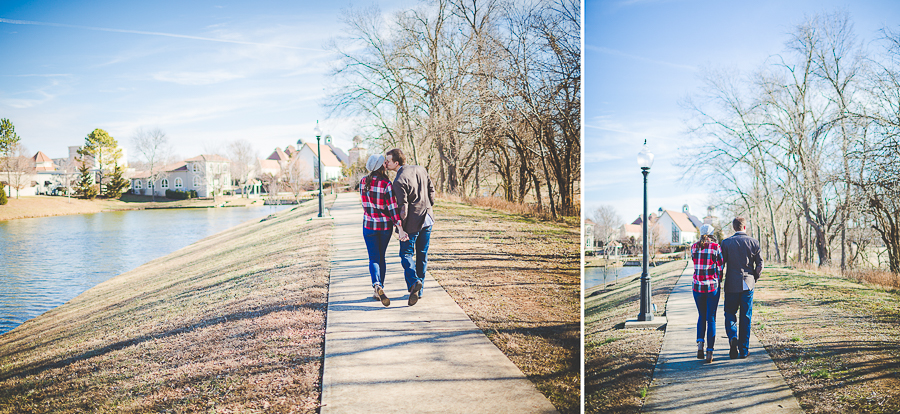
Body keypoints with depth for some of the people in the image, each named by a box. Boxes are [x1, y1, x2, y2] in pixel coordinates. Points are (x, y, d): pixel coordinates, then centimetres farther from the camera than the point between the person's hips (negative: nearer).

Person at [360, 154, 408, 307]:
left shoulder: (363, 182, -2)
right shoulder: (386, 184, -15)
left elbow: (366, 203, 8)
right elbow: (392, 208, -19)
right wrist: (400, 228, -19)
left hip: (369, 225, 1)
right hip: (385, 226, -1)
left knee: (374, 258, 1)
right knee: (381, 257, 15)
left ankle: (377, 286, -24)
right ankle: (379, 291, 20)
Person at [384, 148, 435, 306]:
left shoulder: (399, 181, -18)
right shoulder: (420, 169, 3)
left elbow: (403, 207, -19)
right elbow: (431, 189, 11)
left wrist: (399, 227, -9)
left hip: (412, 222, -7)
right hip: (427, 218, 7)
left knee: (406, 254, 6)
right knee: (422, 255, 14)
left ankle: (414, 281, -17)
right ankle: (419, 290, 21)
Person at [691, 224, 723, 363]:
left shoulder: (694, 247, 3)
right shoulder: (716, 248, -7)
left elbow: (696, 265, 8)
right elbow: (720, 268, -2)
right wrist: (718, 283, 13)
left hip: (697, 286, 3)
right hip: (713, 286, -3)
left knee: (702, 316, 19)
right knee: (711, 318, 4)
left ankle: (700, 342, 0)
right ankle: (709, 351, 2)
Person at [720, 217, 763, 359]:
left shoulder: (726, 242, -3)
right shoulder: (753, 242, 1)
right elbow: (760, 264, -1)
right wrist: (754, 279, 13)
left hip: (732, 284, -1)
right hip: (748, 284, 1)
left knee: (730, 314, 10)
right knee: (746, 317, 8)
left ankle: (732, 337, -18)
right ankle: (743, 350, 10)